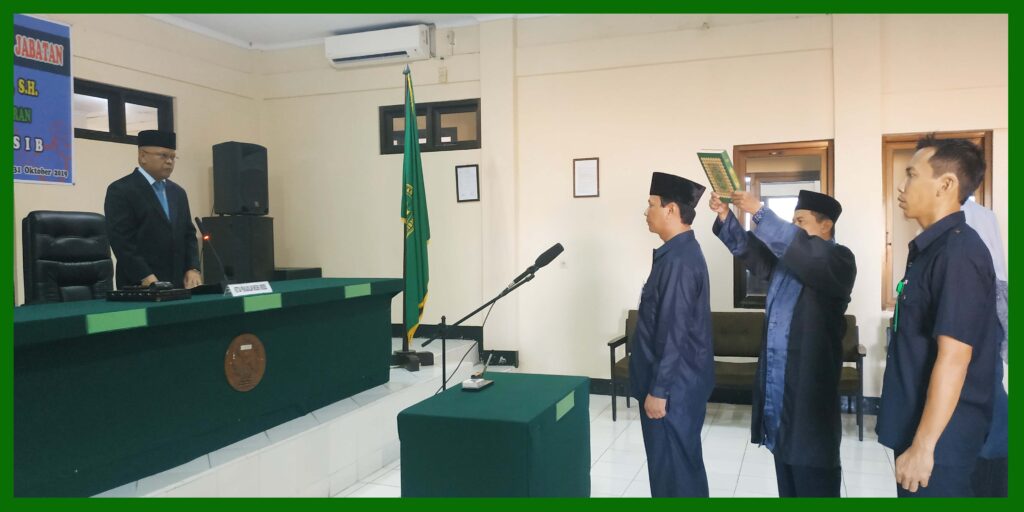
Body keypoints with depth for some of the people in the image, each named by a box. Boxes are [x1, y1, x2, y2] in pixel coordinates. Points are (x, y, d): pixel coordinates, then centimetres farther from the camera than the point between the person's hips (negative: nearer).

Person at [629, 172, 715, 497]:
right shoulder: (681, 252, 10)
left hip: (673, 388, -10)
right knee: (682, 463, 20)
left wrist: (658, 390, -19)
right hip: (678, 384, 10)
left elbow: (674, 333, -24)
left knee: (673, 469, 3)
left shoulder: (678, 261, -22)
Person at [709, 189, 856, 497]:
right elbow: (748, 250, 9)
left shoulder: (839, 260, -8)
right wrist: (725, 216, -7)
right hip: (777, 380, 8)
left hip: (810, 383, -7)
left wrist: (759, 211, -29)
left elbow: (804, 251, -27)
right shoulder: (786, 258, 14)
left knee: (812, 474, 0)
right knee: (785, 461, 17)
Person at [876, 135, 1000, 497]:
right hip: (918, 427, 9)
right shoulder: (932, 247, 10)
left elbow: (953, 358, -24)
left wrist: (924, 446, -23)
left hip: (939, 438, -9)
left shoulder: (958, 252, -19)